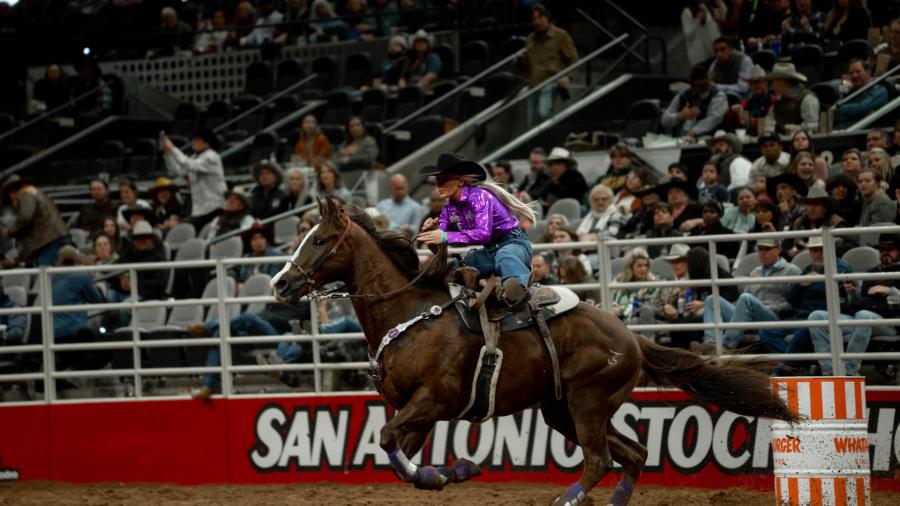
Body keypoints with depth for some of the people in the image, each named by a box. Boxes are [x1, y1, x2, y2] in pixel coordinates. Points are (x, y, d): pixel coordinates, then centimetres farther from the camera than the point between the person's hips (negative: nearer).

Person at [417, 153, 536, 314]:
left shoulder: (478, 196, -18)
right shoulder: (450, 206, 6)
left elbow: (484, 233, -31)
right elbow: (440, 240, 6)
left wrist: (446, 237, -35)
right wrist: (431, 231, -18)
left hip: (513, 243, -10)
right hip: (489, 251, 10)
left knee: (504, 257, -46)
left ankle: (519, 288, -76)